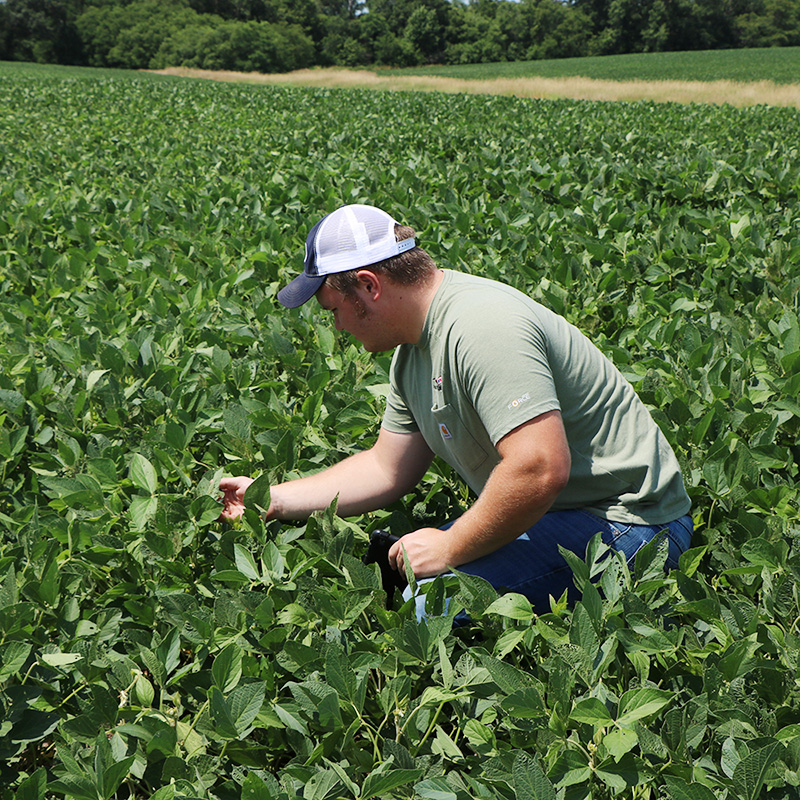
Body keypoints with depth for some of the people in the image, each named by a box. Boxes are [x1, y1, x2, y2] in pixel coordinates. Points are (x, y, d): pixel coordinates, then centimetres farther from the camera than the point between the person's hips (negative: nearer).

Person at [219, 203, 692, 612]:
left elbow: (540, 469, -34)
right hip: (557, 514, 10)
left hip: (621, 526, -10)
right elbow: (387, 469, 15)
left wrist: (449, 548, -21)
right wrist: (272, 500, 15)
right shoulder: (415, 345, 8)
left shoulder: (480, 327, -25)